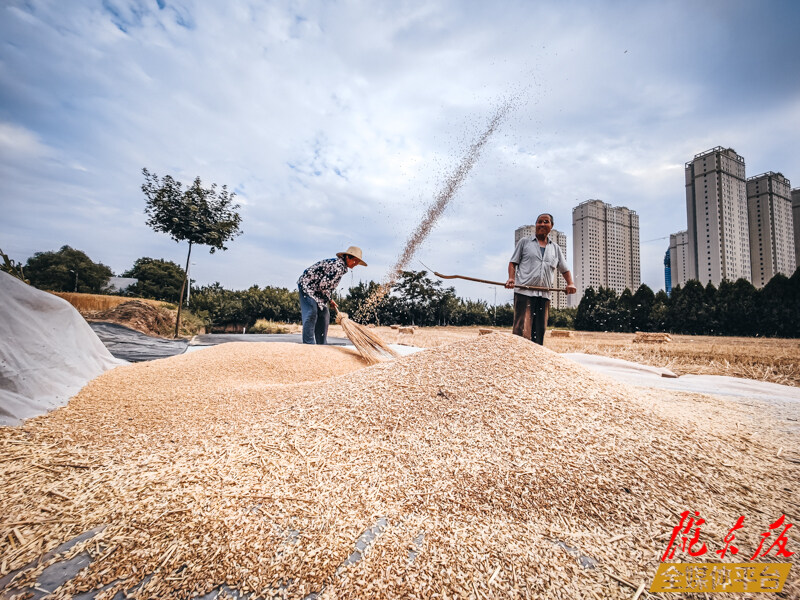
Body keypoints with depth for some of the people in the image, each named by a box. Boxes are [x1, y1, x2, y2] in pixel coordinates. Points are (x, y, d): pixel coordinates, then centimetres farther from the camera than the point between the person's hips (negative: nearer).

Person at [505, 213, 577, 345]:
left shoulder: (555, 248, 23)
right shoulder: (525, 242, 14)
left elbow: (564, 269, 25)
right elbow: (513, 262, 10)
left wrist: (570, 283, 6)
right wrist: (511, 278, -8)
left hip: (544, 295, 4)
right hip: (524, 291, -4)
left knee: (540, 331, 5)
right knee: (522, 330, -13)